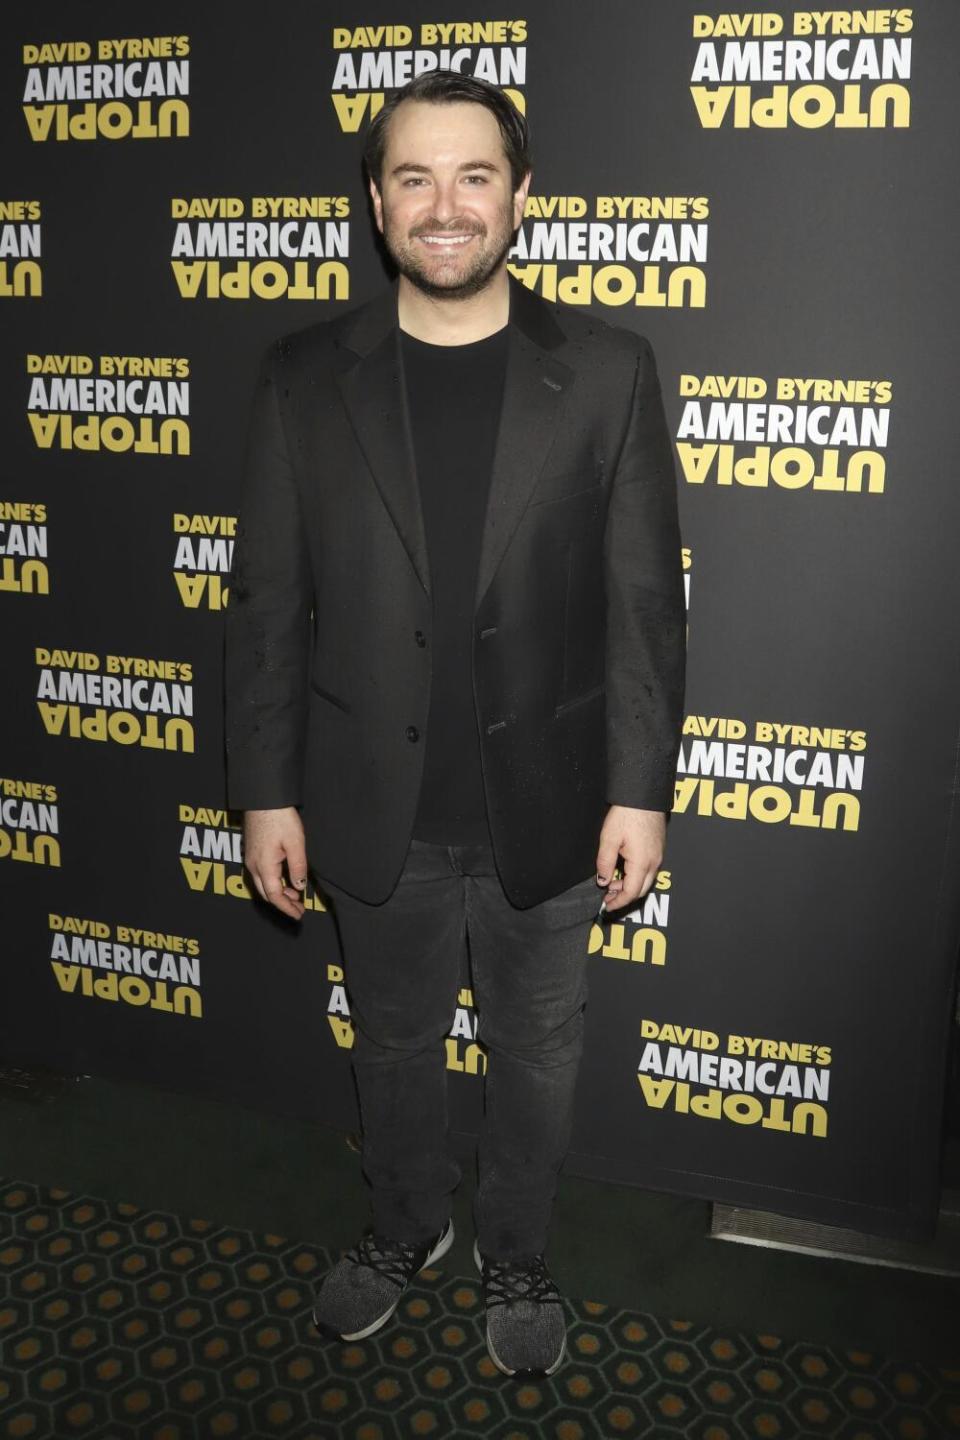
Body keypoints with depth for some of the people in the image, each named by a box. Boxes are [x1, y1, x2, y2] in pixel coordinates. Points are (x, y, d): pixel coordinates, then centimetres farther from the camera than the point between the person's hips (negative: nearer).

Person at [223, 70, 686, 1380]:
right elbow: (268, 603, -1)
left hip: (547, 806, -1)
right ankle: (407, 1224, 50)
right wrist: (266, 792, -2)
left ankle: (516, 1254, 45)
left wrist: (641, 791, -7)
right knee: (393, 1045, 22)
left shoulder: (606, 372, -6)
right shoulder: (305, 378, -3)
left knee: (536, 1058, 18)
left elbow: (644, 601, -5)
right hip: (374, 813, 1)